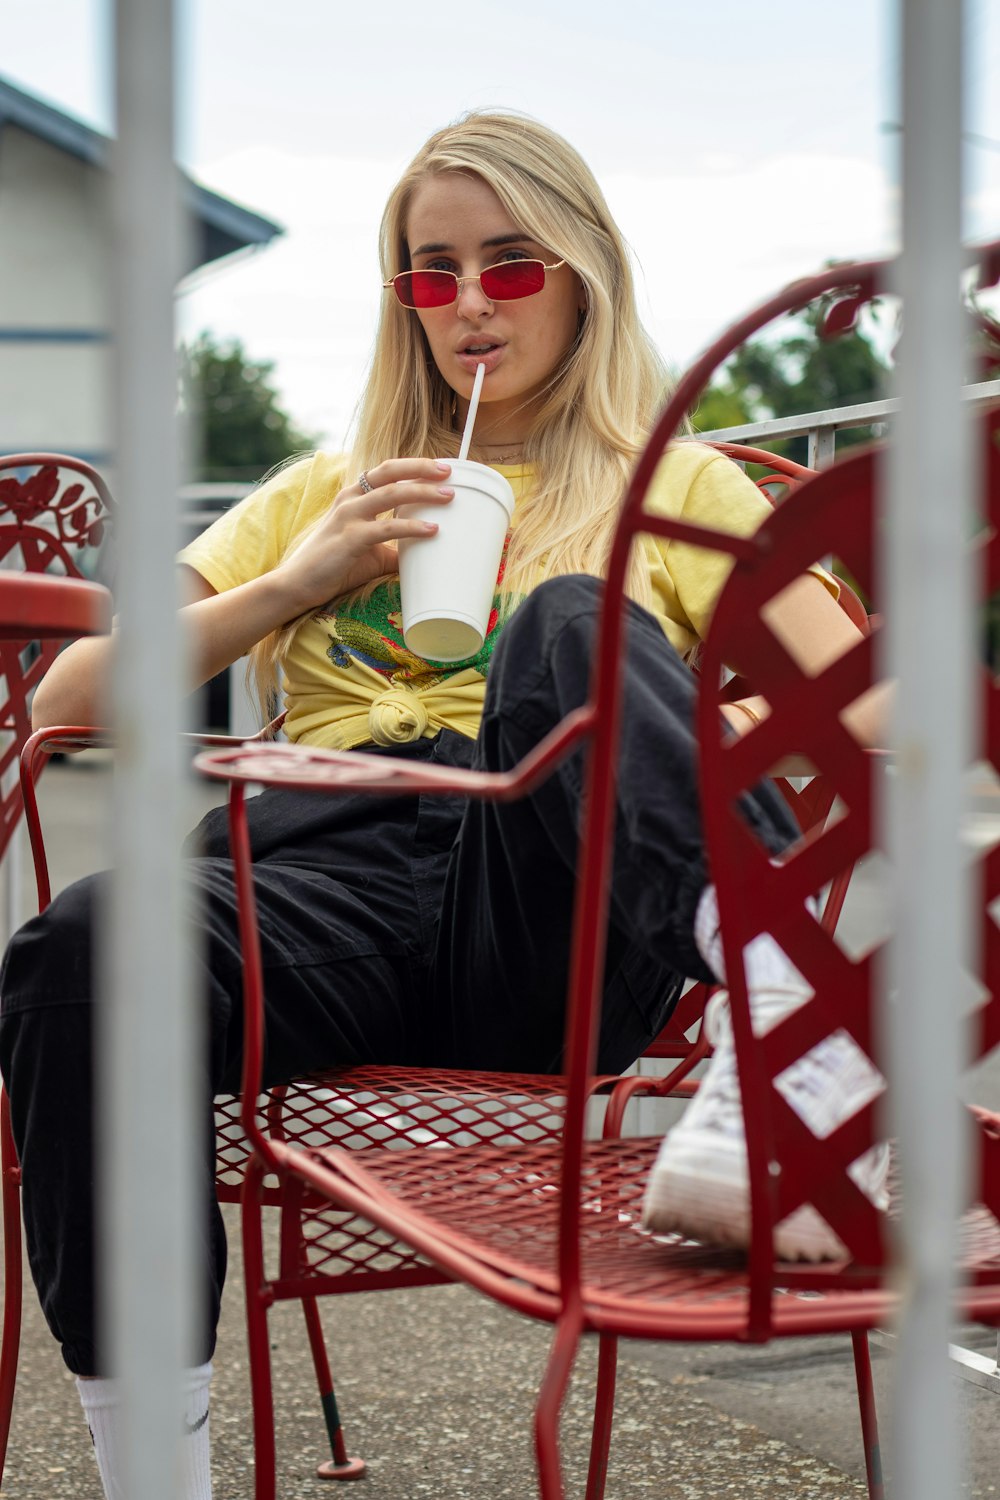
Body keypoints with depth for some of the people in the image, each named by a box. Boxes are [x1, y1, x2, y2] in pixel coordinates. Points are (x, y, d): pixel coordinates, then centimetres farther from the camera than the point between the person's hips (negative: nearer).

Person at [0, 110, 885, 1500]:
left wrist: (661, 731, -10)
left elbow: (864, 709, 8)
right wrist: (292, 587, 5)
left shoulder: (673, 483, 24)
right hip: (330, 869, 2)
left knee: (571, 626, -32)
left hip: (550, 923, -2)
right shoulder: (327, 489, 31)